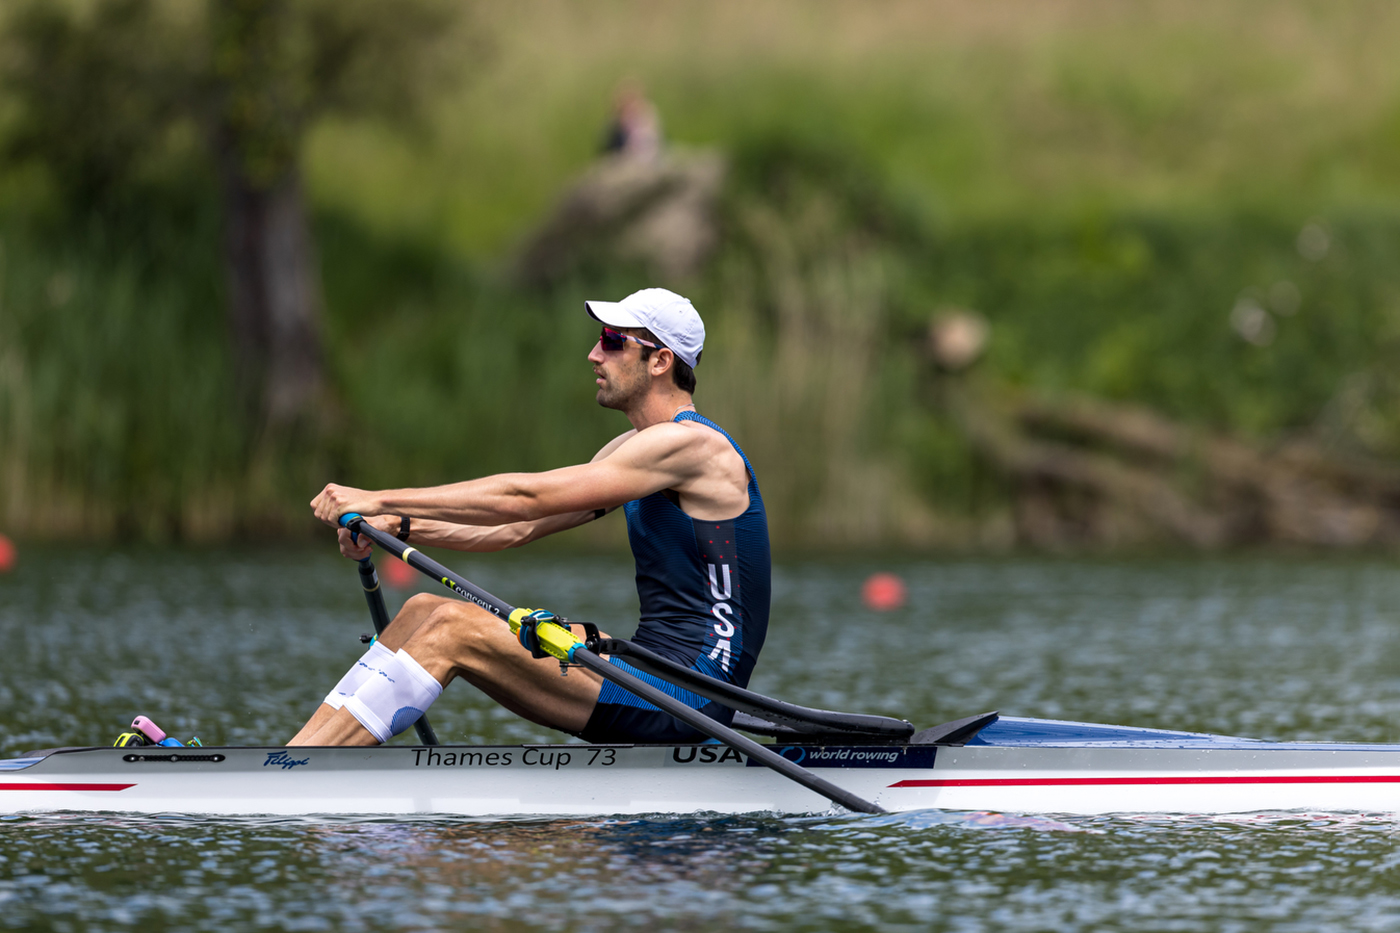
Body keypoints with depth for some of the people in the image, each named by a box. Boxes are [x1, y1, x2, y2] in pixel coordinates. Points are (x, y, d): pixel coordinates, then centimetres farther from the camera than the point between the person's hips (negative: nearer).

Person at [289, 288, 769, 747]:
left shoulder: (689, 444, -13)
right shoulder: (632, 450, 18)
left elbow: (525, 498, -17)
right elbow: (518, 528, 18)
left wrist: (379, 499, -15)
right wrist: (400, 526, 5)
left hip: (690, 696, -9)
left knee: (454, 629, -19)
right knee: (424, 612, 3)